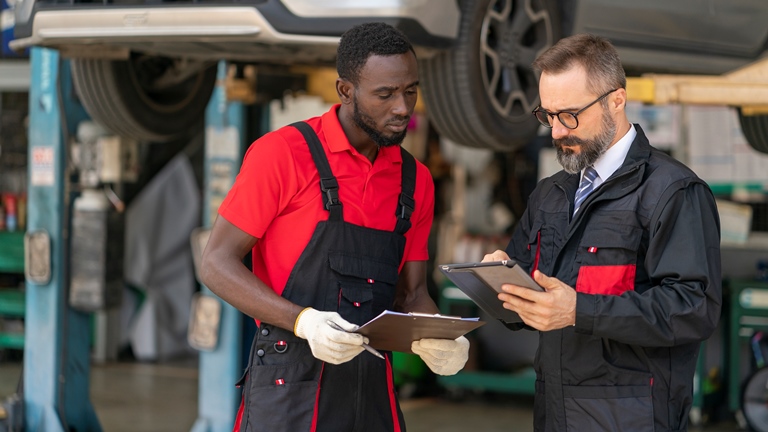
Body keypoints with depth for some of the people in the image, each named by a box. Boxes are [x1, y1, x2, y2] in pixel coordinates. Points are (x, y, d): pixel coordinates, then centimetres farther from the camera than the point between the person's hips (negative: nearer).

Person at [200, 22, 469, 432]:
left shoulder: (415, 180, 9)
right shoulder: (284, 153, -8)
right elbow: (217, 264, -9)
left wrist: (436, 341, -8)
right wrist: (302, 321, -23)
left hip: (373, 389, 5)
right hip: (290, 384, -5)